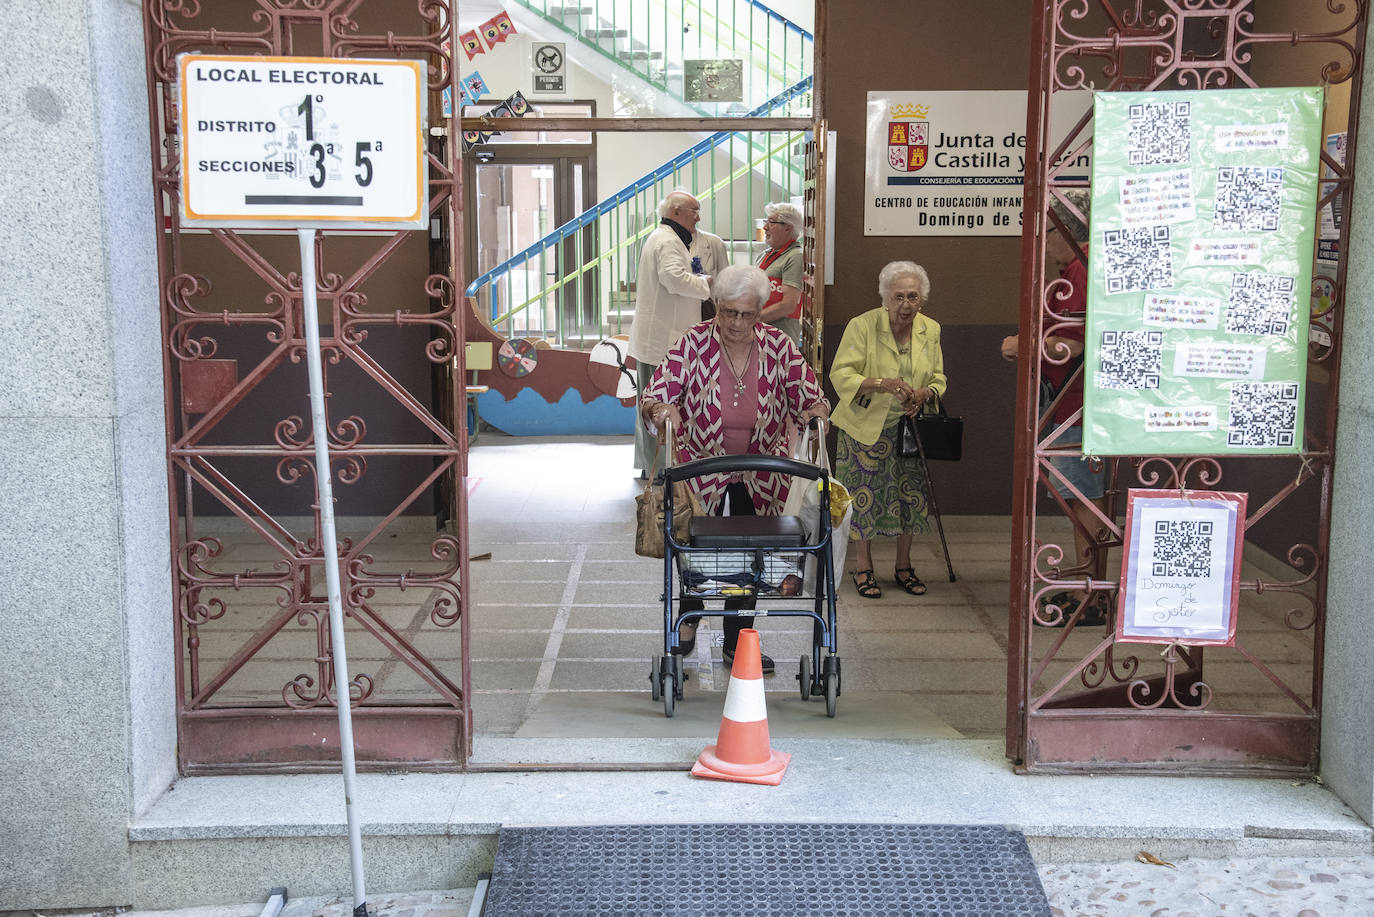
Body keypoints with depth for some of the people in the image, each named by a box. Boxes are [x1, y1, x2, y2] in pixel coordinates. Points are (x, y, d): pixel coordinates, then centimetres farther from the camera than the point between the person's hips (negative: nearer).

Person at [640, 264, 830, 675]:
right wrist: (661, 410, -37)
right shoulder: (693, 342, -13)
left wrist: (816, 411, -26)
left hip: (759, 477, 2)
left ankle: (737, 643, 25)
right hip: (700, 467, -1)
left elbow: (809, 395, -3)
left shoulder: (778, 346, -7)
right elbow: (655, 393, -14)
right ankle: (689, 617, 38)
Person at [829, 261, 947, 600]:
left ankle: (904, 565, 25)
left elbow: (938, 378, 10)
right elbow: (841, 375, -17)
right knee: (864, 496, 1)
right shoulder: (862, 326, -13)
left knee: (910, 494, 8)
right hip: (866, 428, -4)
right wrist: (883, 384, -31)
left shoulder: (930, 330, 2)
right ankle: (863, 567, 18)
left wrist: (922, 393, -13)